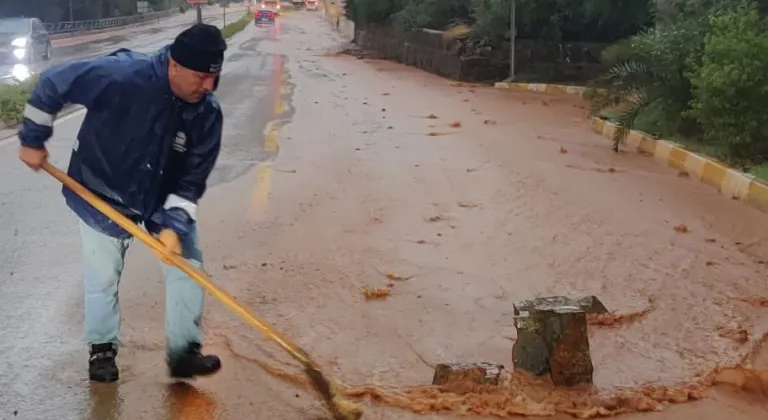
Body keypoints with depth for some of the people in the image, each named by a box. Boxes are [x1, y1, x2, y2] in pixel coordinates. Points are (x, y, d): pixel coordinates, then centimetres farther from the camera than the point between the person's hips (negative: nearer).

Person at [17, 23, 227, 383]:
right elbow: (52, 84, -23)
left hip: (165, 199, 4)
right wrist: (33, 140, -14)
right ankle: (102, 349, 29)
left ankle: (184, 351, 14)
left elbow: (192, 178, -15)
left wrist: (173, 224, -26)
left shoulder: (206, 113, -22)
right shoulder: (120, 76, -35)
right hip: (102, 194, -3)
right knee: (102, 277, 6)